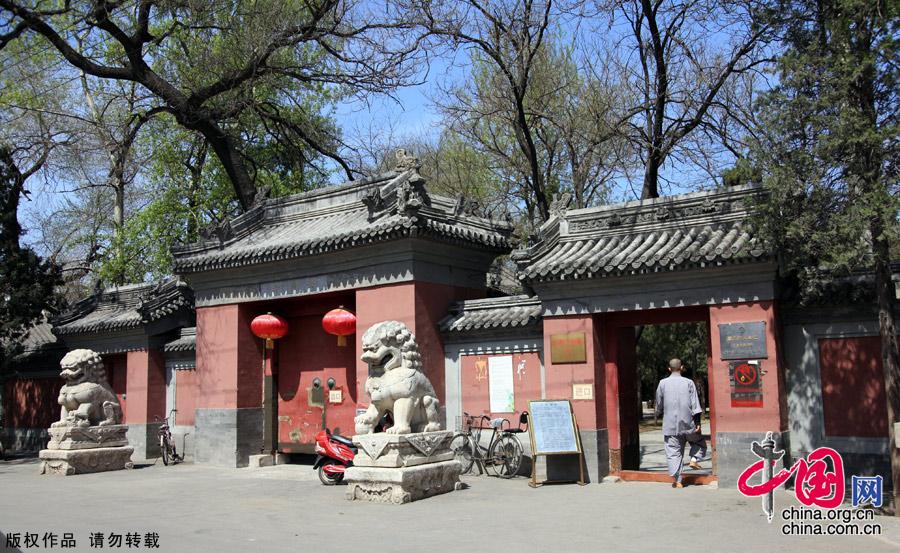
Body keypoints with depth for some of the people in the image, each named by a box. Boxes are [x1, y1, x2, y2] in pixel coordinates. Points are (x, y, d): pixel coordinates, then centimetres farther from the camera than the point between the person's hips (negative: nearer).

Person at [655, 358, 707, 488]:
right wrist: (697, 422, -4)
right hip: (688, 423, 0)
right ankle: (694, 459, -1)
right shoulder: (688, 382, -1)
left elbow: (659, 404, 9)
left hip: (670, 425, 1)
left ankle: (677, 480, -4)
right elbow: (695, 404, -6)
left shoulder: (663, 383, 1)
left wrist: (659, 414, 28)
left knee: (673, 452, 2)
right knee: (699, 442, 23)